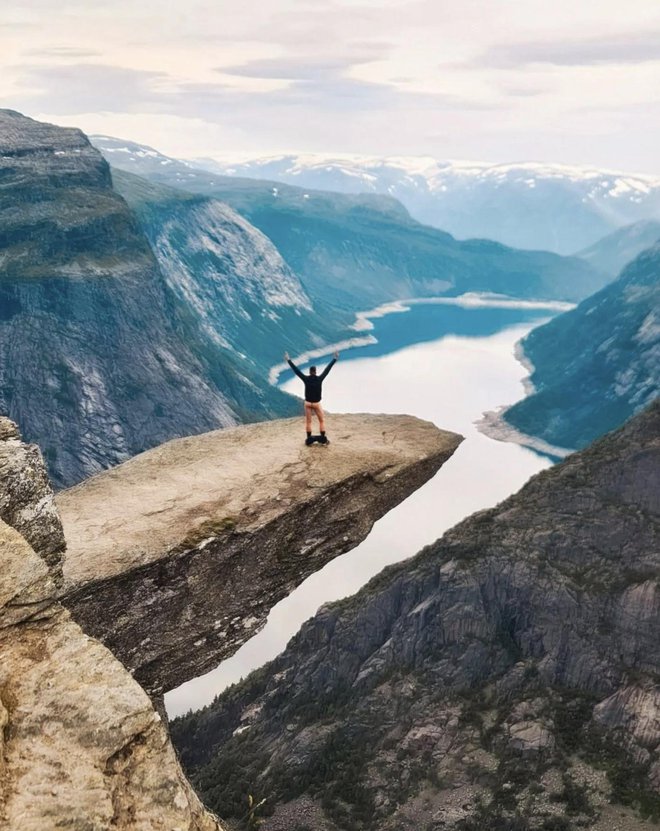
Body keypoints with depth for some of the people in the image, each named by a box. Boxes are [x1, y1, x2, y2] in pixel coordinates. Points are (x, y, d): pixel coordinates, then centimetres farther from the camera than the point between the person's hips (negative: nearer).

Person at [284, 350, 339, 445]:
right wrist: (334, 359, 3)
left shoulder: (306, 379, -10)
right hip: (316, 403, -1)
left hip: (308, 403, 1)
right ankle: (323, 439, 5)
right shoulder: (319, 379, -12)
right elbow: (327, 369, -5)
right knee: (322, 421, 10)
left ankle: (309, 439, 9)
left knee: (308, 422, 9)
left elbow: (296, 370, -6)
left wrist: (288, 360, 1)